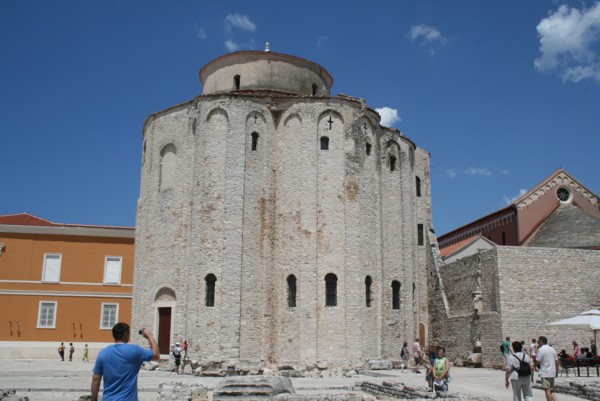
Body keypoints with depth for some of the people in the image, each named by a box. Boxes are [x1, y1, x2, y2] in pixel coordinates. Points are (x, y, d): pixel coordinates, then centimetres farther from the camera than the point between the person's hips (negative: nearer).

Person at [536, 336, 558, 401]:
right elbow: (556, 361, 13)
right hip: (552, 372, 8)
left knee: (547, 390, -5)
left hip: (545, 372, -8)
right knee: (551, 390, 15)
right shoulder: (552, 349, 12)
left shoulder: (541, 349, -11)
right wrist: (556, 370, 21)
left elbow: (538, 362, -13)